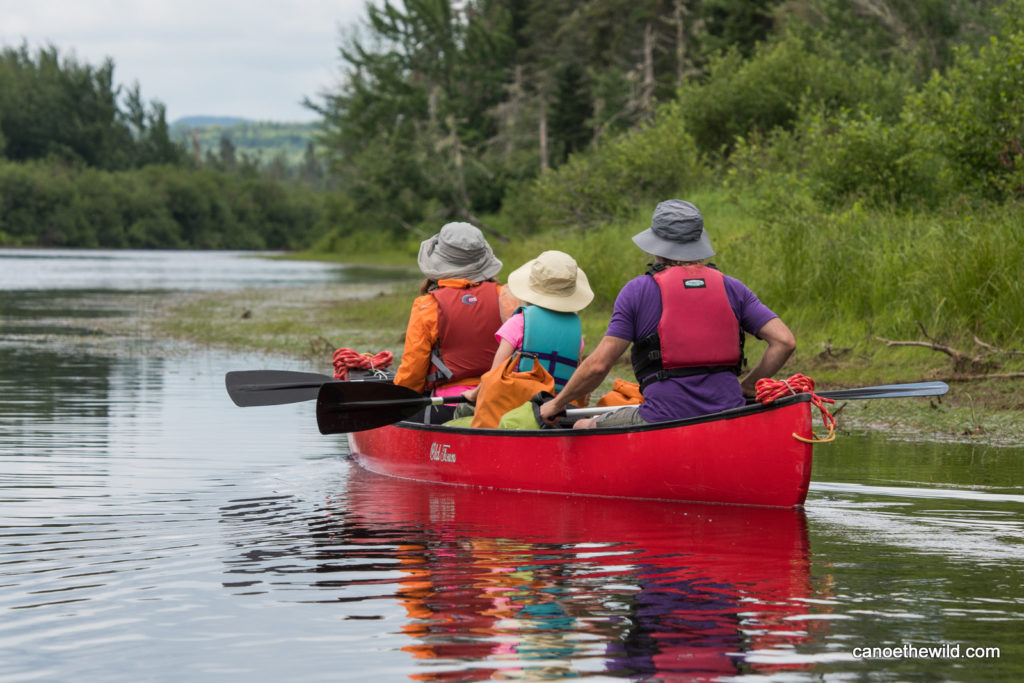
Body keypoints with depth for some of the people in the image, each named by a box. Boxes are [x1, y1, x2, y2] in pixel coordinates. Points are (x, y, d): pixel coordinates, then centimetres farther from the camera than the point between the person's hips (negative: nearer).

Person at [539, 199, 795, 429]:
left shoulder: (638, 291, -1)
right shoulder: (731, 288, 8)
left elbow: (598, 365, -4)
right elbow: (784, 341, 2)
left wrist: (556, 404, 10)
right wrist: (747, 387, 14)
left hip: (665, 420, -4)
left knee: (583, 429, 18)